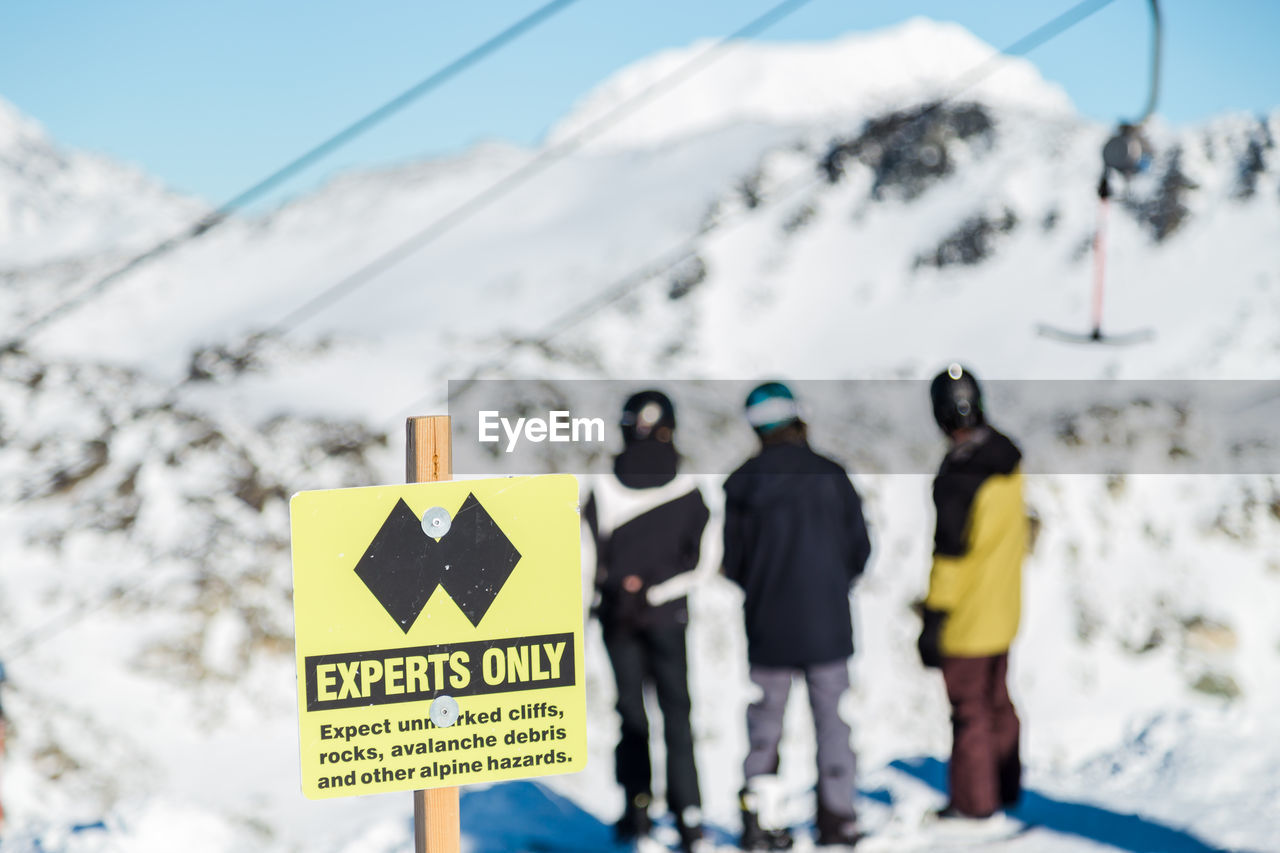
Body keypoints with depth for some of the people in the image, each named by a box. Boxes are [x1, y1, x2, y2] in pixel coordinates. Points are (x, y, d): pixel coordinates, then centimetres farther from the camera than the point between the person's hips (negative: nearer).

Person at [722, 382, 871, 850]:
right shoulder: (831, 476, -3)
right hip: (828, 624, 1)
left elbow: (732, 563, -3)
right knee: (832, 721, 10)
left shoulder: (742, 483, -6)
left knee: (764, 723, 9)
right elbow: (859, 550, 3)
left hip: (768, 626, 0)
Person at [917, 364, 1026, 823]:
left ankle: (974, 799, 16)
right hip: (1003, 609, 8)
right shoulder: (1008, 458, -1)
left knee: (969, 707, 6)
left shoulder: (956, 476, -25)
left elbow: (950, 552, -24)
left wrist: (934, 619, -18)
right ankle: (1007, 786, 33)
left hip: (966, 614, -8)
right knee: (997, 700, 21)